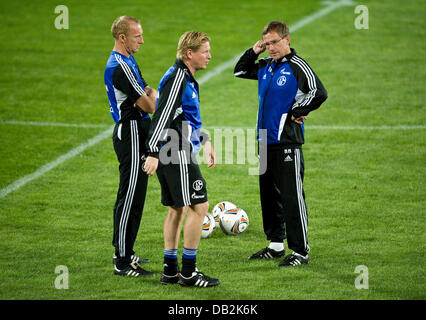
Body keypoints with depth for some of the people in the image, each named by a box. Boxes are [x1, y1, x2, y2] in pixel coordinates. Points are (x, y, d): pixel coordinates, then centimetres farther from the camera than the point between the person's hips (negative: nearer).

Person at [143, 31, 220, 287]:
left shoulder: (185, 77, 17)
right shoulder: (177, 78, -16)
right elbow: (162, 116, -23)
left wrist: (204, 141, 26)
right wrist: (154, 153, -27)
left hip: (174, 154, 11)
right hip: (178, 153, -11)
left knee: (177, 209, 14)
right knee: (199, 206, -8)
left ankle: (170, 270, 18)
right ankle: (188, 273, -5)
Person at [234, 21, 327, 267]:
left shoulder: (297, 66, -10)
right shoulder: (266, 66, 12)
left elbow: (319, 93, -20)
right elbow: (240, 71, 26)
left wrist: (296, 113, -11)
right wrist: (254, 52, 10)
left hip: (288, 143, -8)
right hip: (266, 139, 8)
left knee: (292, 197, -7)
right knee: (269, 194, 14)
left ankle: (300, 251, -4)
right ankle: (276, 244, 25)